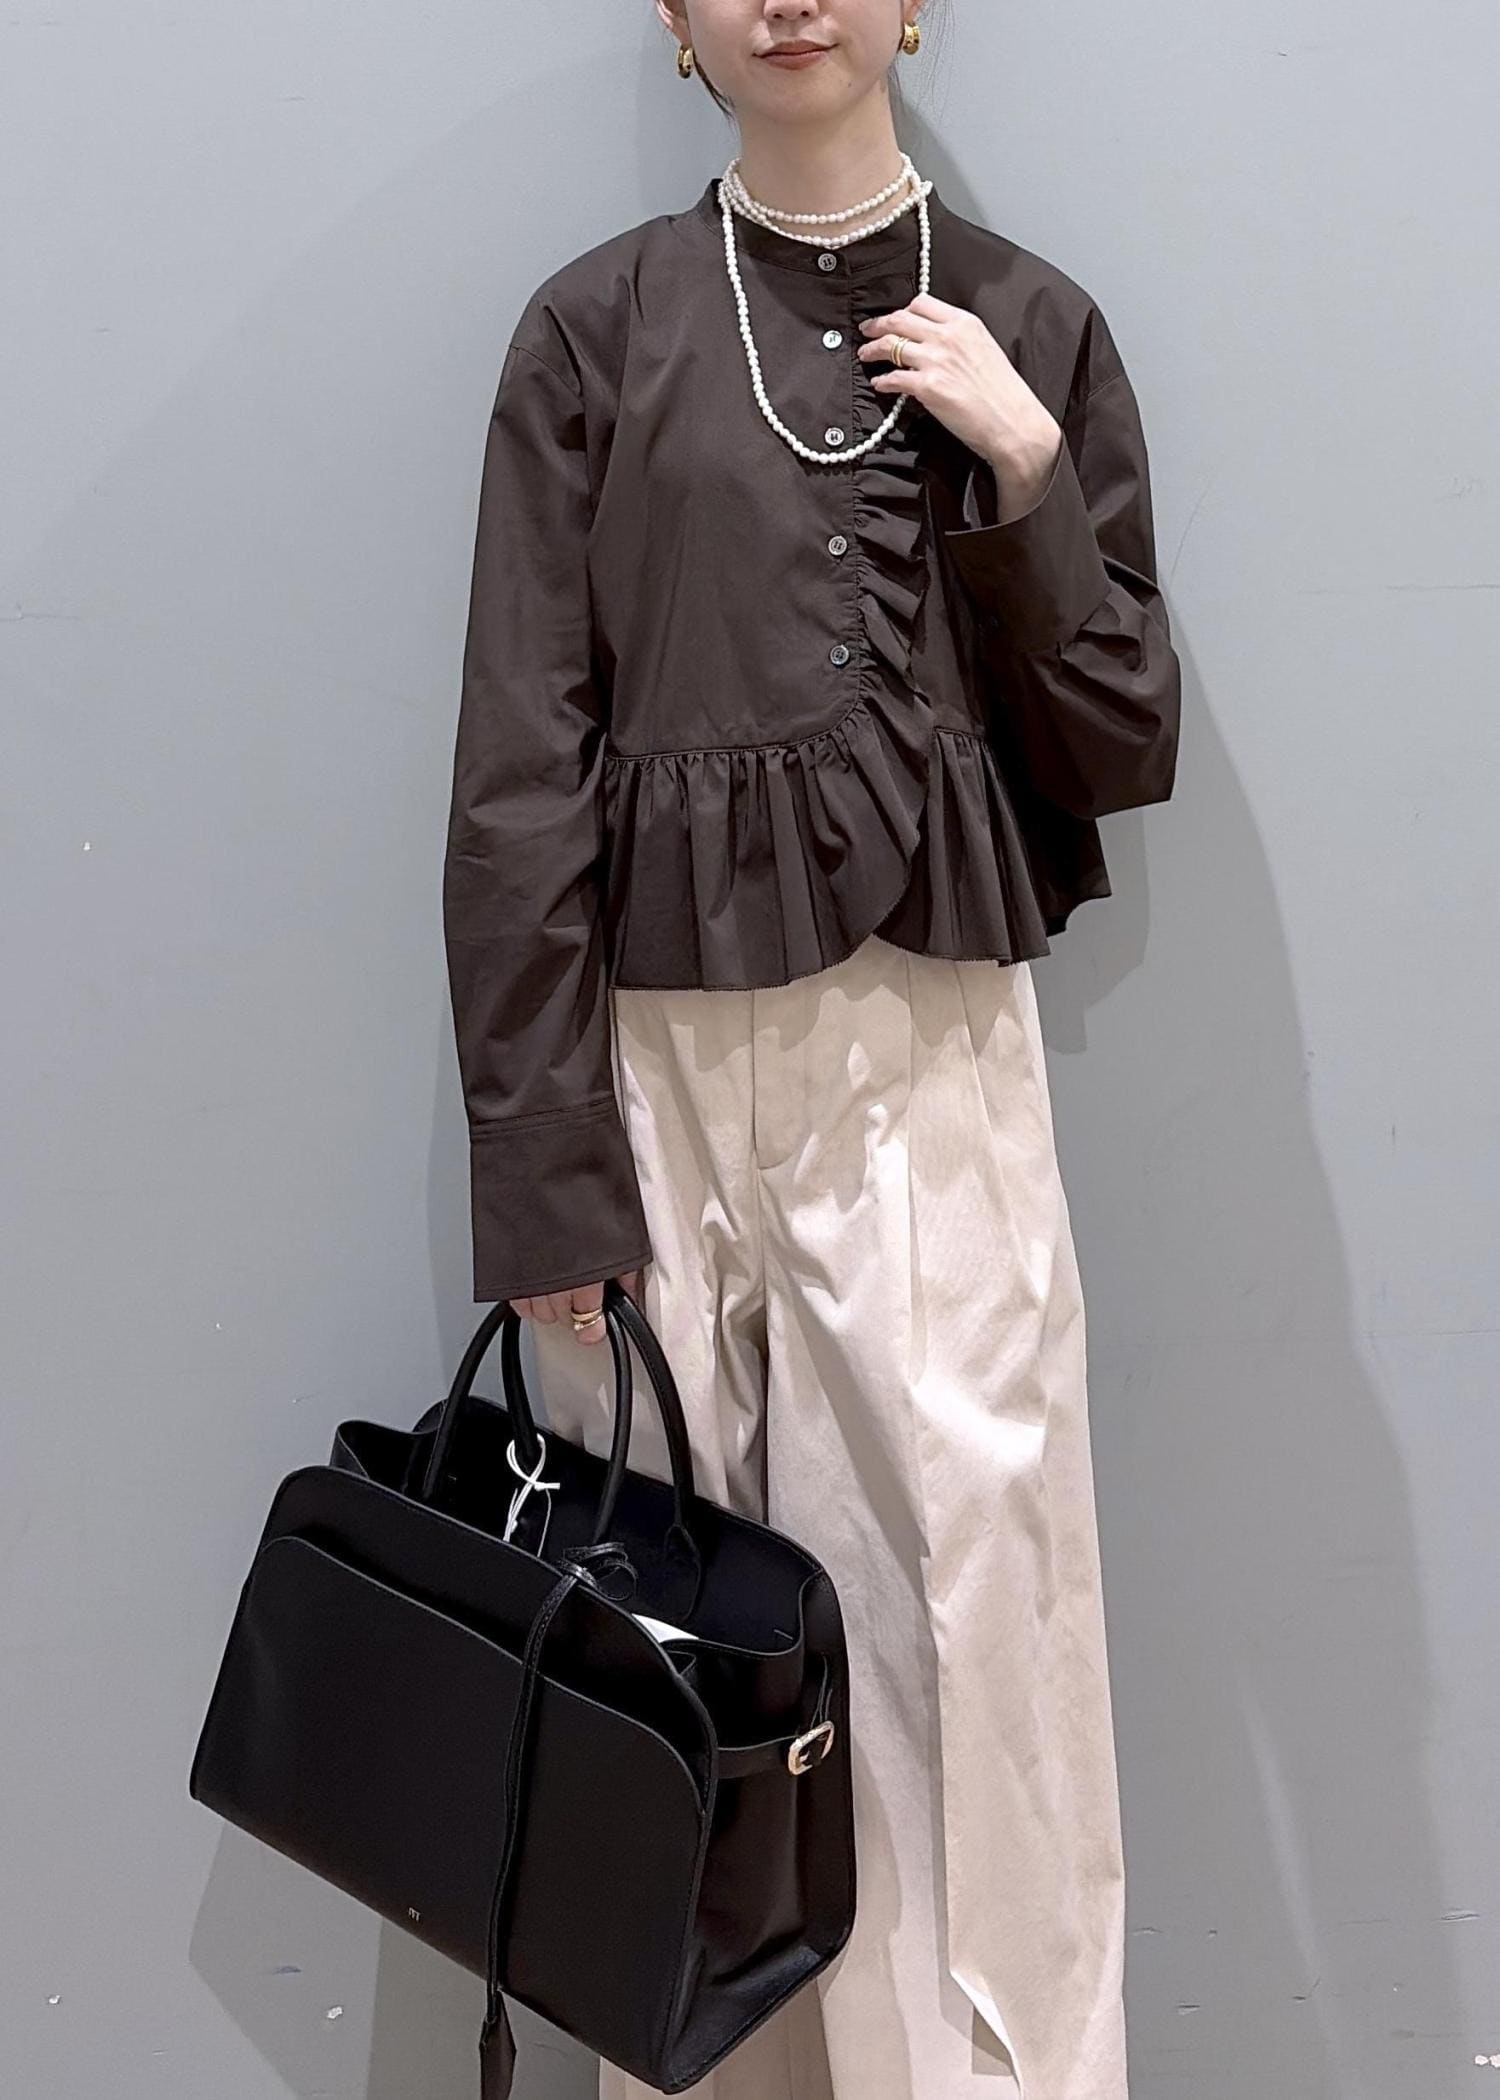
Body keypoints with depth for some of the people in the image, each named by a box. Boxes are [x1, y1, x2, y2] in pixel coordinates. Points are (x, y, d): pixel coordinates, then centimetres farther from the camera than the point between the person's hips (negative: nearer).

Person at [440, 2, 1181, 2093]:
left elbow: (1122, 753, 8)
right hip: (652, 1046, 0)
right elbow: (519, 777, 0)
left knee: (972, 1600, -5)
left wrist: (1025, 473, -5)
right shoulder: (601, 324, 6)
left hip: (932, 1054, 1)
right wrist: (543, 1175, -5)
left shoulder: (1032, 328, 10)